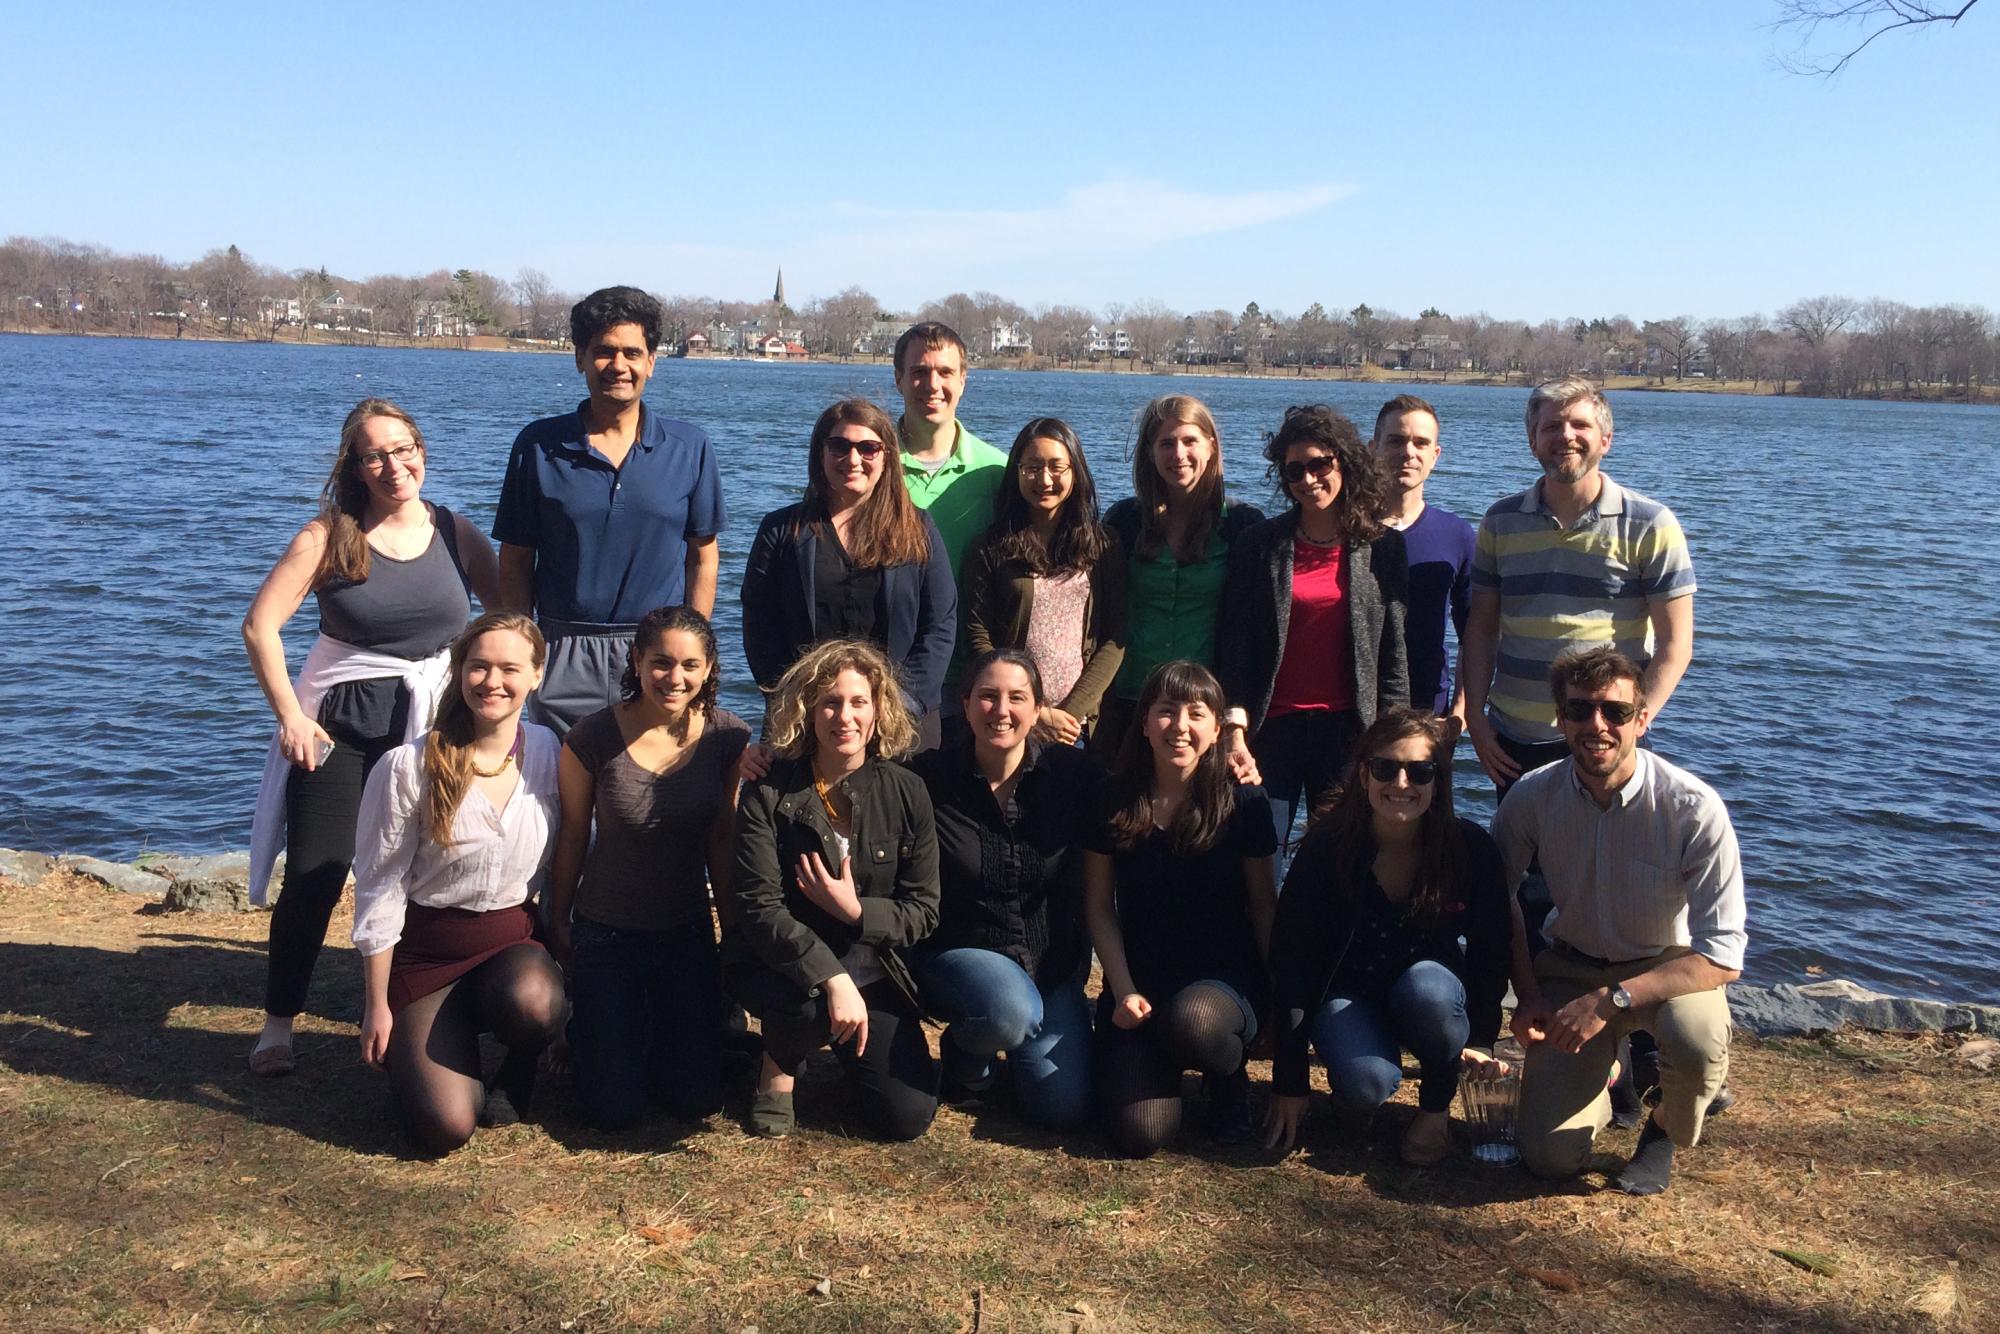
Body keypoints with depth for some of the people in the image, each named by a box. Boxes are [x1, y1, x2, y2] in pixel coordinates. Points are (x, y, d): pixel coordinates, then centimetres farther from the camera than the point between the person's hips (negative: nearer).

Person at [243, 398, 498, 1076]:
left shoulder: (456, 533, 2)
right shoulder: (328, 536, -4)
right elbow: (261, 625, -6)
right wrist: (289, 714, -12)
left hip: (434, 726, 2)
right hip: (339, 722, -1)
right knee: (313, 878, -1)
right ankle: (278, 1022, 15)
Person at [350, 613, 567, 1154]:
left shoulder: (551, 755, -4)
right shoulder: (409, 766, -13)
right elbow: (379, 890, -7)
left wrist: (567, 959, 4)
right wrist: (377, 1004, -4)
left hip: (515, 941, 2)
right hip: (425, 952, -2)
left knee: (534, 1003, -36)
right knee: (447, 1128, -15)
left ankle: (518, 1070, 2)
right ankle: (411, 1053, 20)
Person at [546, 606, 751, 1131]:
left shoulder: (728, 738, -9)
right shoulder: (593, 737, -15)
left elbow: (723, 839, 0)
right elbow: (572, 836, -3)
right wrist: (557, 924, 6)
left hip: (688, 932, 2)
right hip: (605, 931, -2)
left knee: (697, 1101, 5)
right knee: (615, 1109, 0)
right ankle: (585, 1026, 32)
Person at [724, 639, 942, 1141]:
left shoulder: (906, 793, -6)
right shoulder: (767, 794, -12)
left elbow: (922, 910, -4)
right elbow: (760, 909, -19)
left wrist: (856, 911, -23)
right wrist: (833, 979, -31)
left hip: (870, 965, 3)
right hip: (776, 963, -3)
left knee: (909, 1117, -9)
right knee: (815, 1004, -38)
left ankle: (846, 1050, 24)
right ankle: (779, 1064, 1)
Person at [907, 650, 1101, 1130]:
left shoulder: (1071, 773, -7)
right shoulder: (928, 779, -11)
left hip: (1053, 963, 3)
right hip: (960, 952, -2)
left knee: (1065, 1109, -9)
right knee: (1011, 1011, -36)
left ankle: (1014, 1045, 25)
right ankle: (966, 1053, 3)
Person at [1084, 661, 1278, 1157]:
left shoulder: (1244, 805, -5)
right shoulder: (1114, 803, -3)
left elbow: (1263, 905, 2)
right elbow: (1099, 907, 2)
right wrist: (1123, 991, -9)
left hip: (1225, 980, -1)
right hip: (1139, 981, 1)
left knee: (1191, 1020, -39)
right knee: (1139, 1135, -19)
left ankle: (1230, 1079, -1)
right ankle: (1157, 1060, 18)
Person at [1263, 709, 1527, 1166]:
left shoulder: (1471, 848, -15)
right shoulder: (1326, 849, -18)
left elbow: (1493, 952, -2)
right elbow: (1291, 960, -15)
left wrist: (1481, 1041, -11)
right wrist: (1289, 1084, -14)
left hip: (1432, 984, 2)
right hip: (1347, 993, -1)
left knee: (1428, 990, -35)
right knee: (1366, 1085, -31)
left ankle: (1436, 1108, -6)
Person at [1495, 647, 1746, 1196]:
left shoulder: (1694, 809, -24)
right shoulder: (1533, 796, -15)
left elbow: (1722, 955, -24)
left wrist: (1609, 1001, -32)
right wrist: (1525, 995, -4)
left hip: (1669, 968, -2)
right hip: (1571, 969, 2)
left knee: (1696, 1037, -38)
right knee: (1550, 1157, -11)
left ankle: (1664, 1130, -1)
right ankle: (1605, 1073, 25)